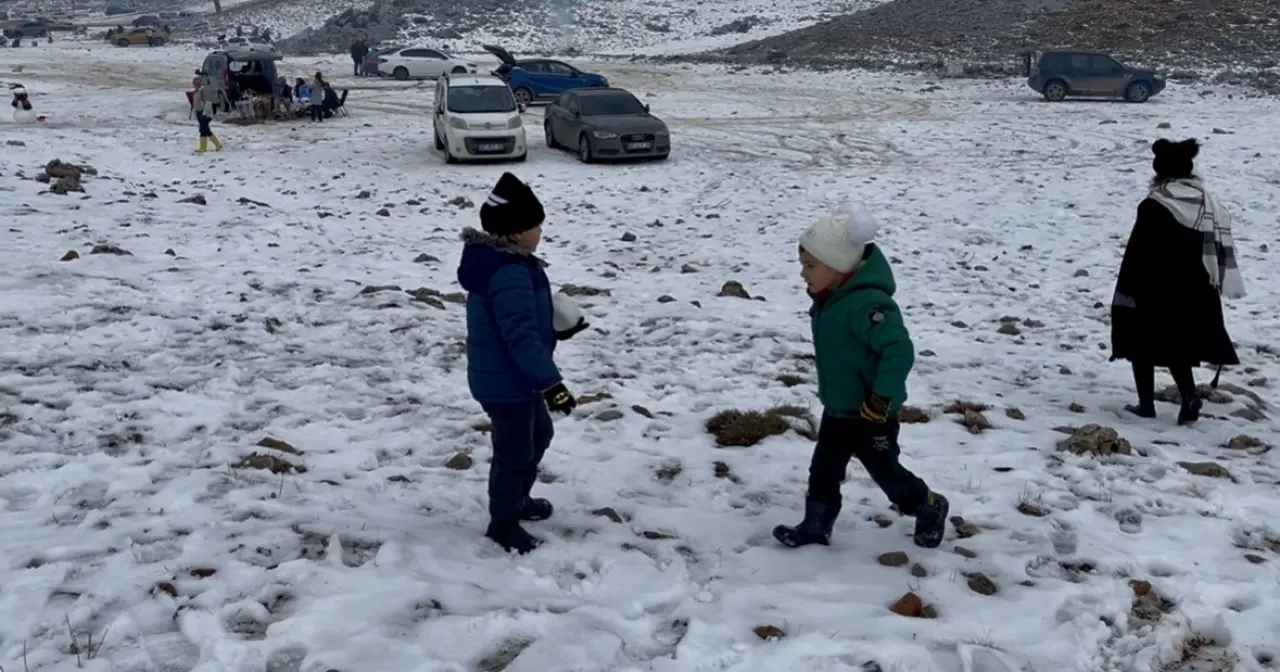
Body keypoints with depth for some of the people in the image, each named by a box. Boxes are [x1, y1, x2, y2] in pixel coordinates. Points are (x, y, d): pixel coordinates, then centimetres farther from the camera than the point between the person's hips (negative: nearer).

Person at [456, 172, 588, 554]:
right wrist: (550, 383, -32)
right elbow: (521, 336, -33)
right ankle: (503, 523, 23)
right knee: (515, 453, 5)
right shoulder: (509, 274, -29)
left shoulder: (500, 261, 5)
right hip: (506, 383, -11)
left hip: (512, 378, 11)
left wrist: (555, 325, 13)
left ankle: (517, 499, 44)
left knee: (539, 435, 27)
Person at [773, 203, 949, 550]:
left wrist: (881, 400, -31)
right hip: (837, 409, 8)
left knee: (885, 471, 11)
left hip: (870, 414, -8)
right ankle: (816, 526, 29)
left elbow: (900, 351, -35)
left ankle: (930, 507, 35)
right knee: (824, 469, 15)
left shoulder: (866, 303, -31)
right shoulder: (831, 298, 0)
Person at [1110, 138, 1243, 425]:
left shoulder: (1154, 206, -17)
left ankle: (1146, 404, 13)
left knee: (1142, 344, 10)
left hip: (1153, 291, -6)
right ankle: (1189, 396, -2)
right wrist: (1214, 287, 18)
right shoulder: (1207, 201, 4)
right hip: (1193, 291, 6)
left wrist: (1126, 291, -10)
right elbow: (1221, 246, 10)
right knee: (1178, 345, 17)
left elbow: (1137, 252, -16)